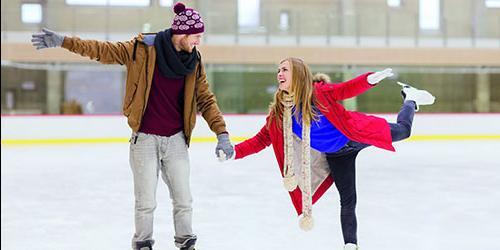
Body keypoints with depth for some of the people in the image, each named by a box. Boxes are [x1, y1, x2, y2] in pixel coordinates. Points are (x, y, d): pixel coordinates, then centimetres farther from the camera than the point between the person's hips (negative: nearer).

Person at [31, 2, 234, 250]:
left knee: (183, 200, 8)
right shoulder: (142, 49, -11)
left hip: (176, 139, 3)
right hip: (145, 138, -3)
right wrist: (62, 41, -13)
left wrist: (222, 133, -4)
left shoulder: (194, 61, 0)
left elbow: (206, 100, 4)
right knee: (146, 202, 4)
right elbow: (103, 50, -8)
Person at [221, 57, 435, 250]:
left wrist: (371, 79, -39)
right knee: (348, 200, 2)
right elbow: (261, 139, -13)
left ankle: (410, 98, 44)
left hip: (356, 136, -2)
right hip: (335, 156, 2)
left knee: (402, 130, 15)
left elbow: (347, 89, -21)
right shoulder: (278, 112, -15)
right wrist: (235, 151, -26)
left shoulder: (318, 92, -25)